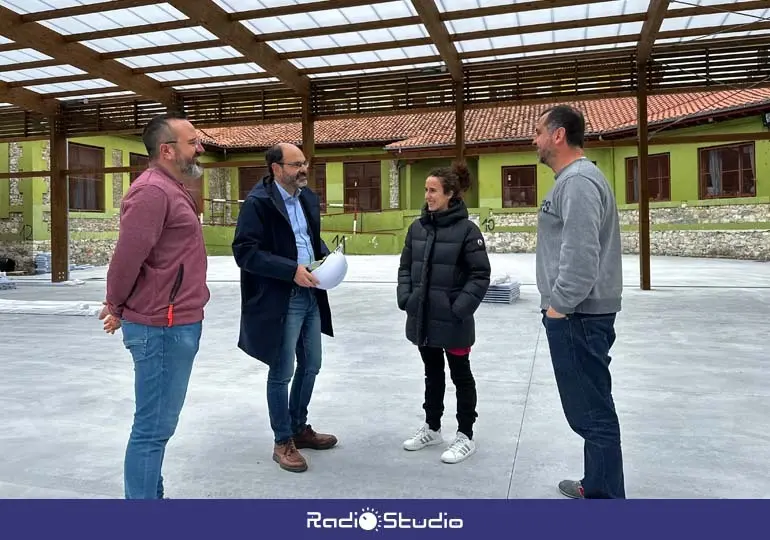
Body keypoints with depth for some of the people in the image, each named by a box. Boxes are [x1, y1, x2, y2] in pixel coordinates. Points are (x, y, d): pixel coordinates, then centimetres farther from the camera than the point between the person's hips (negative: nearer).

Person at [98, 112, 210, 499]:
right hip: (162, 329, -10)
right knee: (153, 428, -1)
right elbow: (127, 256, -20)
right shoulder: (153, 190, -18)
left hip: (177, 326, 10)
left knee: (159, 425, 20)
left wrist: (121, 306, 14)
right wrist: (117, 307, -4)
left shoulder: (173, 189, 16)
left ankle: (152, 497, 35)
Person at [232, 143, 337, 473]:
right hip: (279, 299, -8)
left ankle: (299, 428, 36)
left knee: (310, 365, 17)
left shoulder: (308, 198, 10)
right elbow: (245, 251, -18)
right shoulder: (258, 202, -13)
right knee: (282, 372, 4)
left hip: (310, 295, 8)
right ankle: (283, 442, 22)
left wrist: (325, 257, 1)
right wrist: (292, 270, -23)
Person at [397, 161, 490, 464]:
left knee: (461, 376, 9)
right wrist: (404, 296, 0)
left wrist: (461, 307, -19)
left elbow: (480, 275, -12)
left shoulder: (466, 229, -12)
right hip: (422, 317, 6)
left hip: (453, 320, -6)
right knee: (432, 374, 20)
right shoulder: (418, 227, 5)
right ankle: (432, 428, 36)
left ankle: (465, 436, 23)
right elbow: (405, 266, 13)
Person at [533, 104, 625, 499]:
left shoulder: (578, 181, -16)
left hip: (577, 315, -11)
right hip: (578, 312, 11)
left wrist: (559, 304, -18)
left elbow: (581, 254, -26)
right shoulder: (575, 178, 17)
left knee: (591, 412, -4)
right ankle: (598, 485, 32)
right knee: (592, 407, 18)